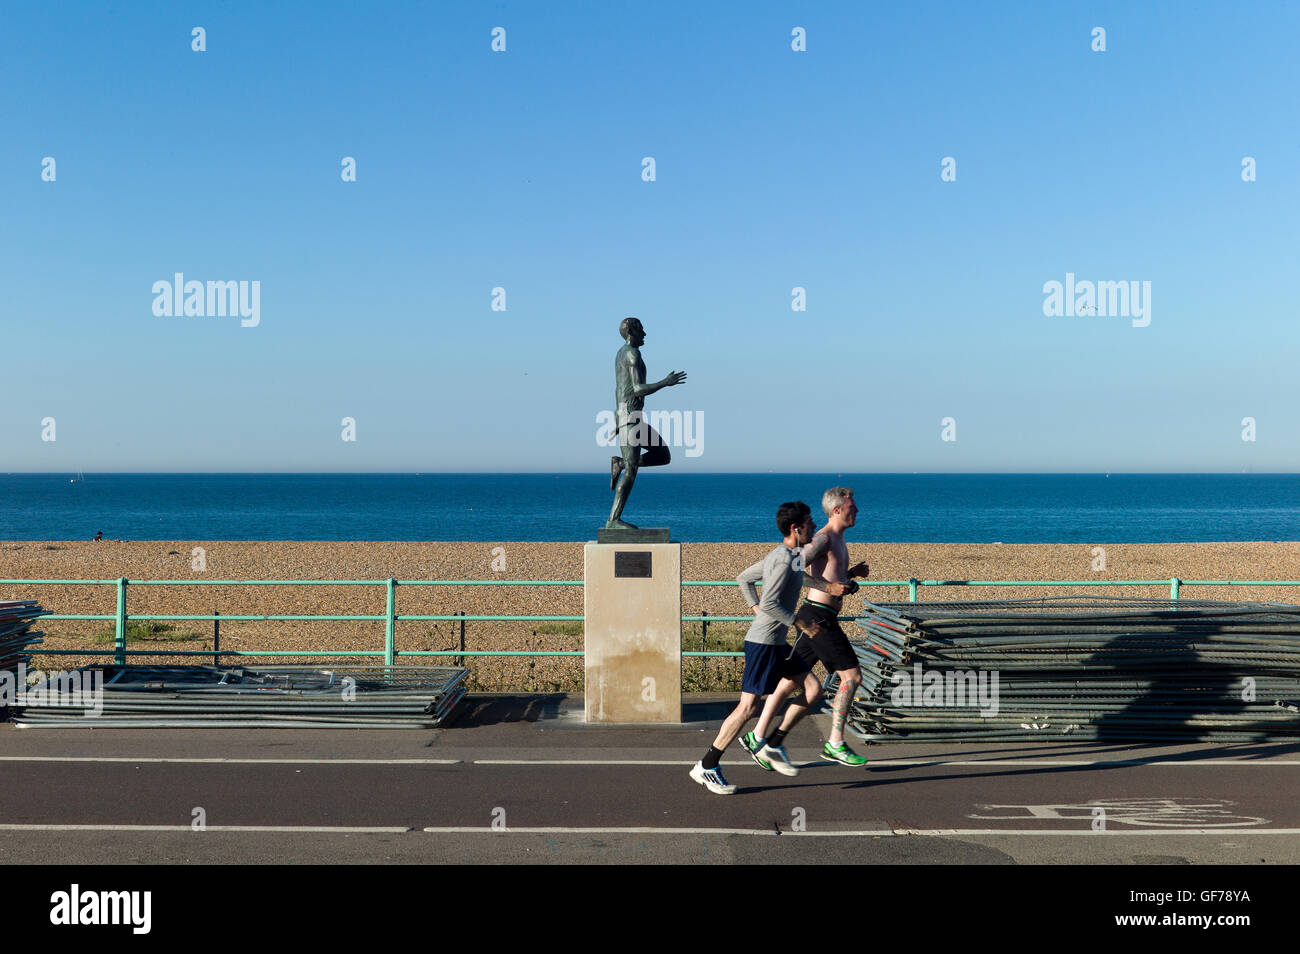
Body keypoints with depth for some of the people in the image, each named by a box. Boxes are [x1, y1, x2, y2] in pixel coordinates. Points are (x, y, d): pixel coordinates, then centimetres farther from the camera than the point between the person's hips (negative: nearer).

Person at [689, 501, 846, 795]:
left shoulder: (777, 555, 12)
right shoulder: (784, 560, -17)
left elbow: (743, 578, 23)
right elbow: (770, 604, -26)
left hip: (777, 643, 10)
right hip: (764, 642, -10)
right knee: (748, 706, -10)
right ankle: (706, 766, -4)